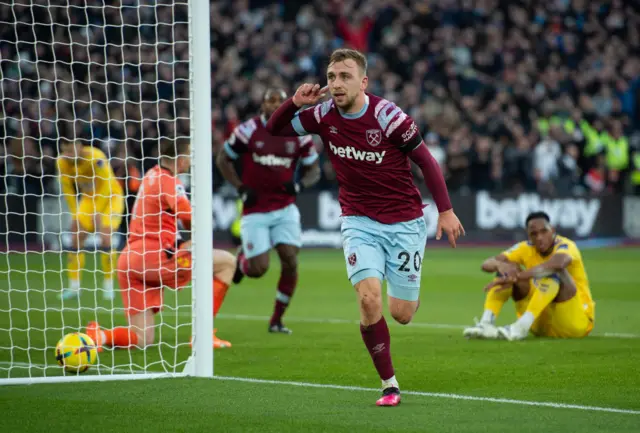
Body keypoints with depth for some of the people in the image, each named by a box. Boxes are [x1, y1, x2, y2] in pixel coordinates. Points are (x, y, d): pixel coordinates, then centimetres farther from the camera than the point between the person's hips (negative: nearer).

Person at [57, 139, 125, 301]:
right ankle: (73, 286, 3)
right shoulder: (62, 162, -14)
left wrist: (97, 213, -23)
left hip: (110, 197, -5)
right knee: (76, 238, -4)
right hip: (88, 198, 5)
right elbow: (67, 189, -4)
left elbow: (106, 187, -24)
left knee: (105, 239, -18)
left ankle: (108, 286, -8)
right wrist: (74, 213, -10)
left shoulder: (96, 158, -29)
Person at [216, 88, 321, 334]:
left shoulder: (298, 134, 0)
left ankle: (277, 320, 6)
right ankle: (242, 259, 31)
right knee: (258, 269, -8)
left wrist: (299, 184, -13)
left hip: (285, 209, 2)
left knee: (290, 262, -10)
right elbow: (223, 160, 3)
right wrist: (241, 188, -9)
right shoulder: (247, 131, -7)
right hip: (255, 210, -2)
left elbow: (314, 170, 9)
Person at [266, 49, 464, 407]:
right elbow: (274, 130, 6)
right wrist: (294, 103, -14)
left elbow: (427, 161, -9)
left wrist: (446, 210, -9)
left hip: (404, 222, -2)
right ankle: (390, 384, -6)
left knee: (401, 314, 2)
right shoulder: (324, 115, -6)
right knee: (369, 299, -19)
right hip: (359, 222, 2)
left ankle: (410, 295, 42)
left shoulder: (388, 116, -18)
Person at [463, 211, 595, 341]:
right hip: (541, 323, 5)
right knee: (508, 267, -9)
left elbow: (557, 263, -43)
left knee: (555, 271, -31)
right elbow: (487, 264, -12)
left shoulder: (565, 246, -16)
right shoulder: (527, 248, -2)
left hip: (579, 320, -5)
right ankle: (486, 323, -28)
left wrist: (516, 277, -47)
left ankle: (520, 328, -42)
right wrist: (499, 265, -37)